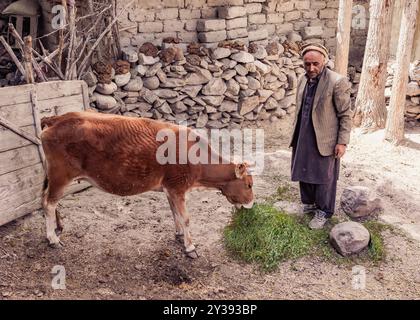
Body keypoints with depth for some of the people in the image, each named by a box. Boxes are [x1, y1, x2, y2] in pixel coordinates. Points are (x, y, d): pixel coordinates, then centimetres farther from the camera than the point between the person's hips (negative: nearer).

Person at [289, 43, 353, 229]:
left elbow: (346, 114, -11)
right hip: (303, 140, 6)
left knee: (324, 178, 8)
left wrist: (342, 142, -13)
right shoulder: (303, 80, 5)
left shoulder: (337, 82, -16)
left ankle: (324, 212, 26)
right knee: (304, 174, 16)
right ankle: (309, 203, 37)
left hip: (324, 141, -6)